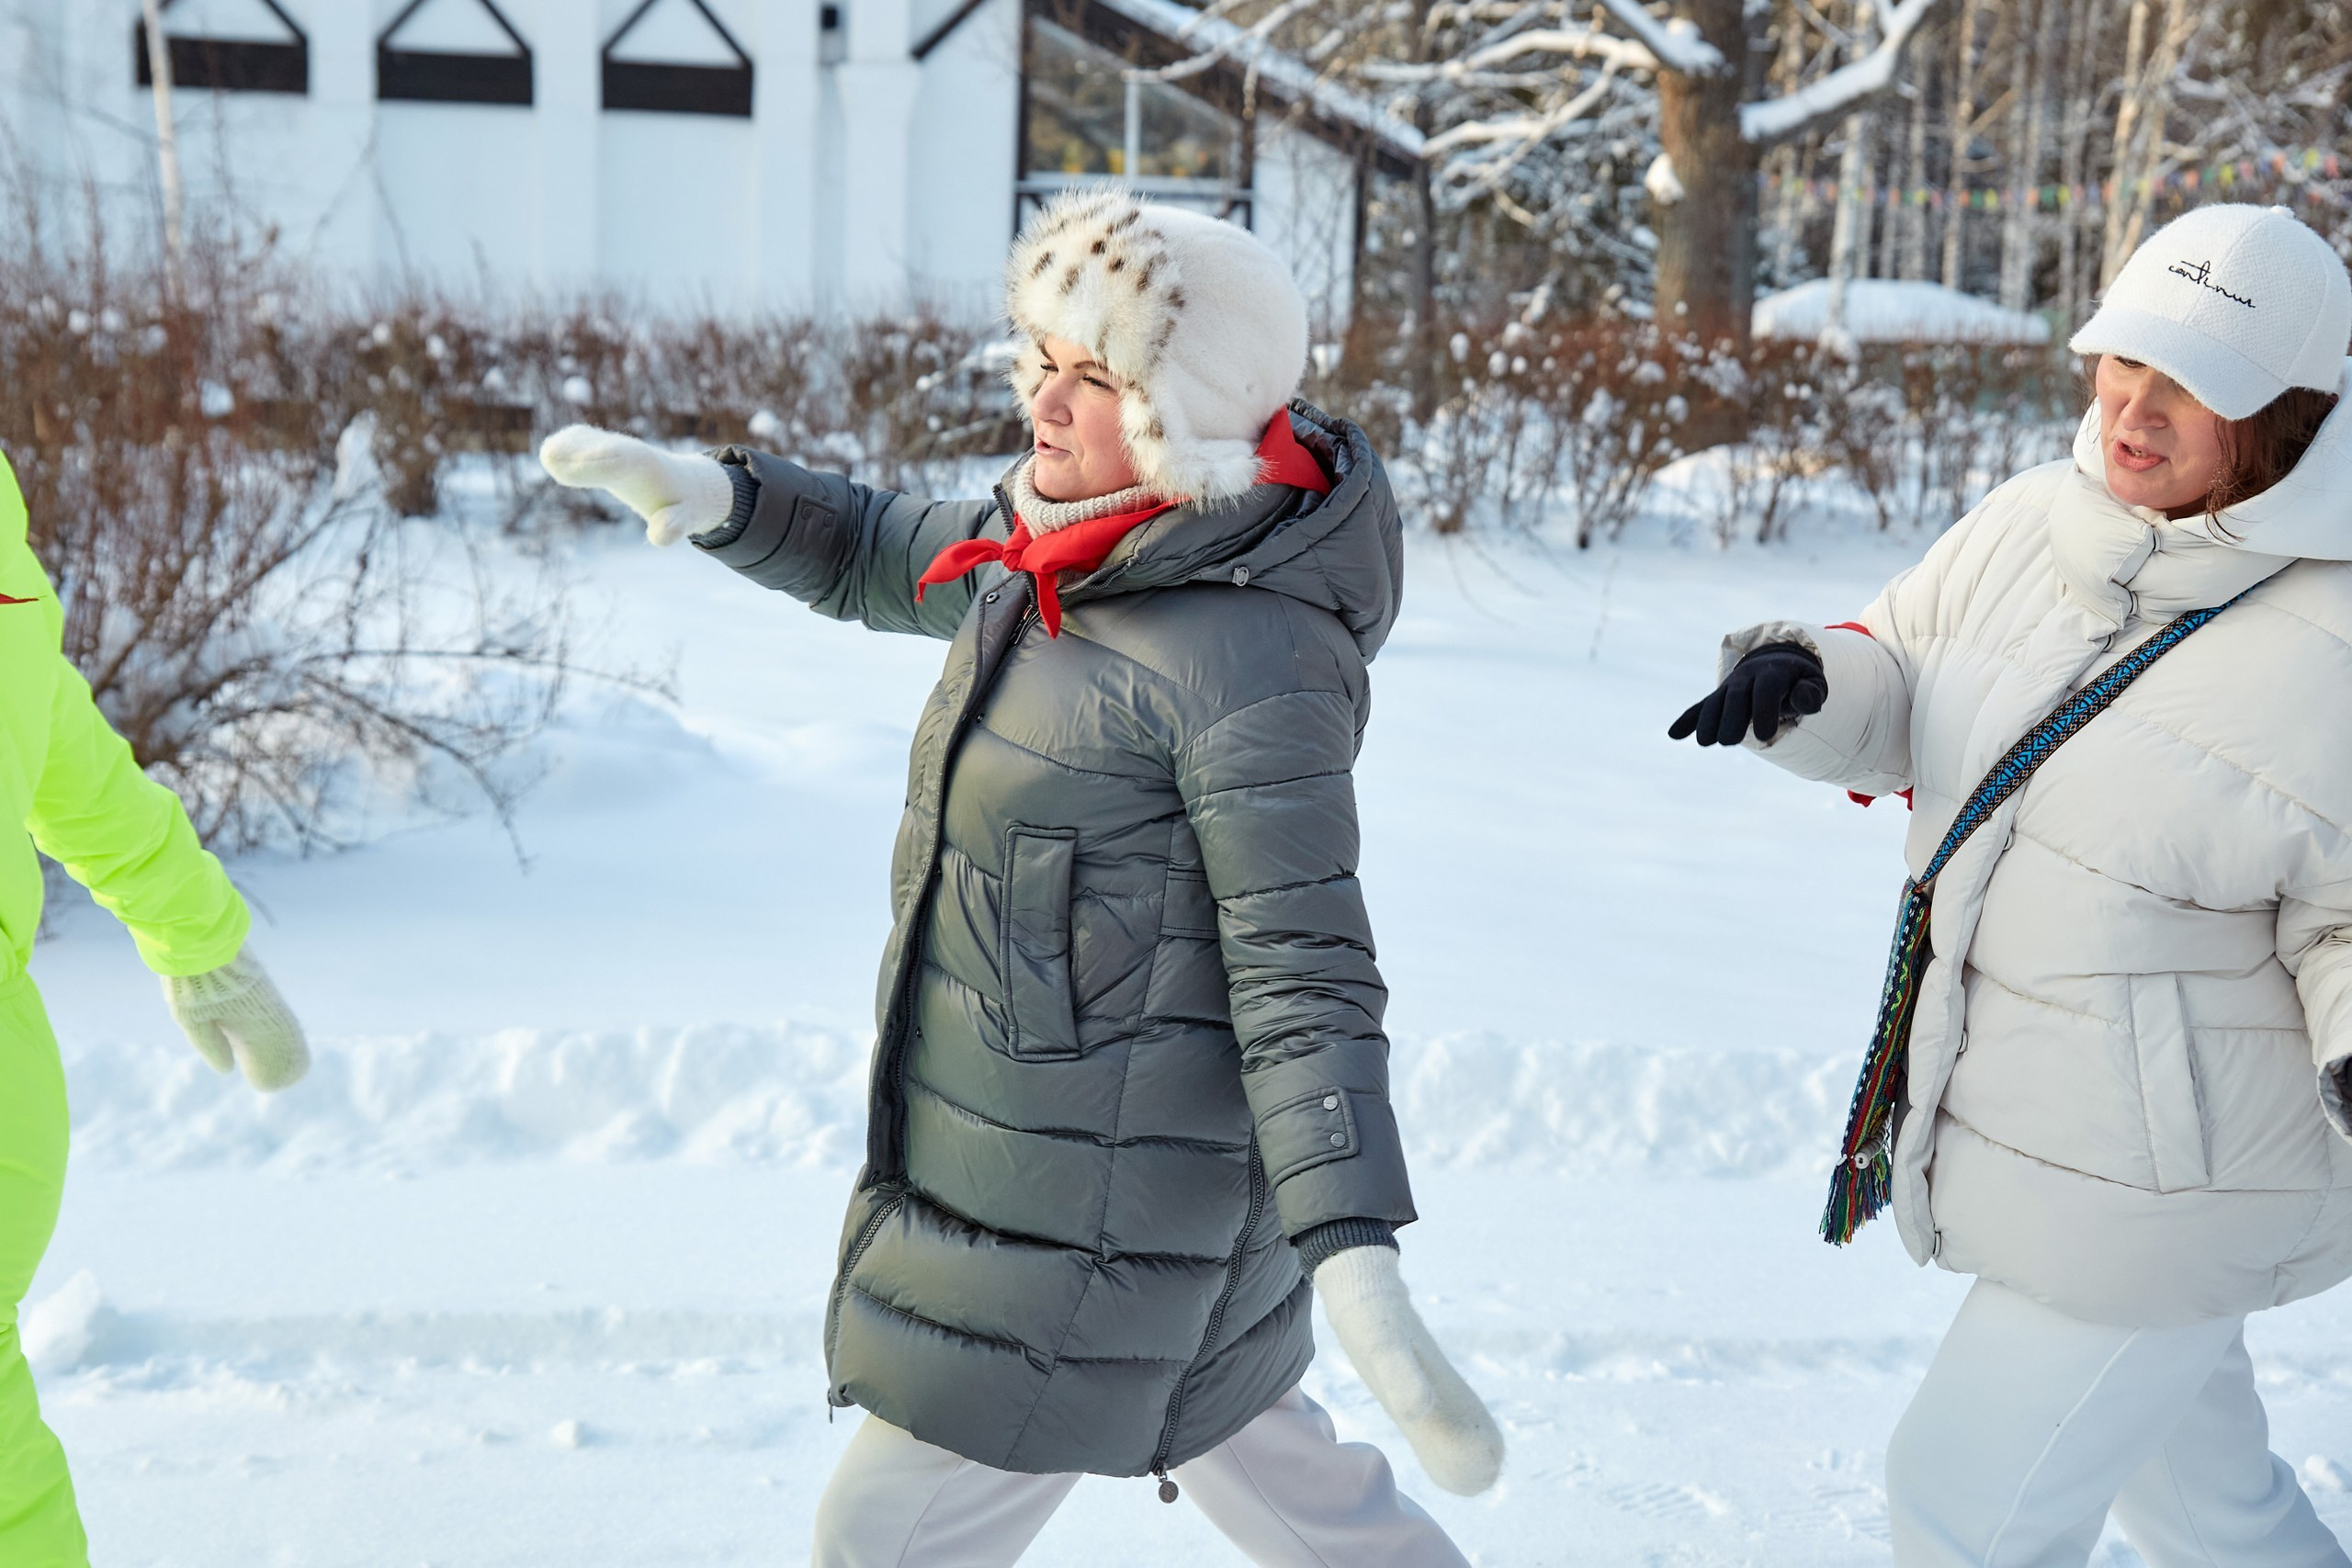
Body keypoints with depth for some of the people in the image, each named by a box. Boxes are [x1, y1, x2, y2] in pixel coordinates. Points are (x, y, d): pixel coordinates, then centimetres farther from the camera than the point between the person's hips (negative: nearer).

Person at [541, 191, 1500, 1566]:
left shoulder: (1249, 655, -26)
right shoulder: (1069, 546, 2)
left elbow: (1304, 971, -27)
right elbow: (875, 559, 18)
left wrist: (1358, 1257, -33)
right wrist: (715, 496, 0)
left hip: (1093, 1202, -9)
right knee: (1247, 1449, 27)